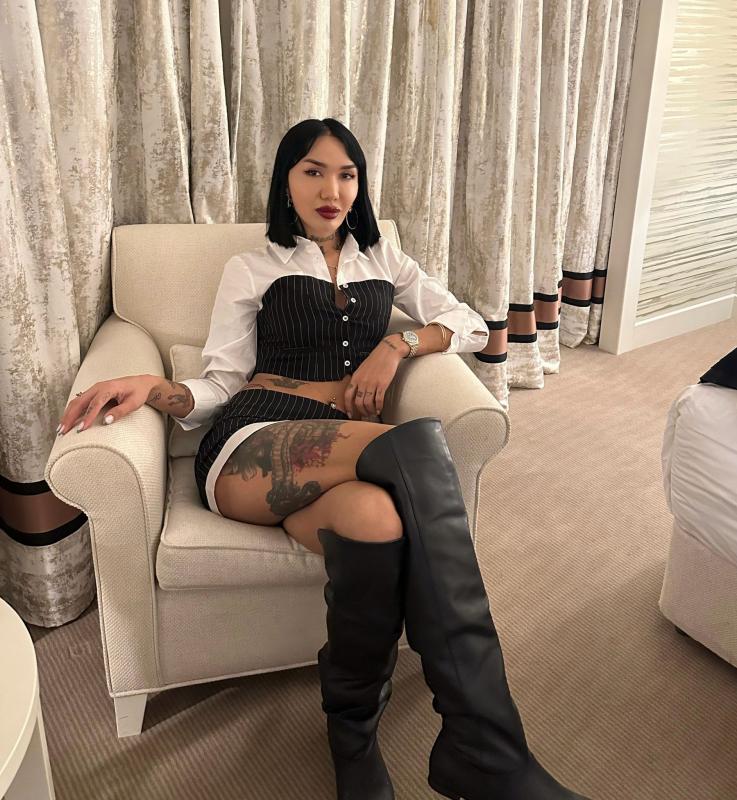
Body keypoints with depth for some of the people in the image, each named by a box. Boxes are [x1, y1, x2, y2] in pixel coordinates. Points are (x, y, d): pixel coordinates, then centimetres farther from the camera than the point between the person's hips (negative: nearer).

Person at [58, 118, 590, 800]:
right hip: (253, 443, -2)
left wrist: (398, 345, 2)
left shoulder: (383, 259, 27)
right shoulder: (251, 270, 20)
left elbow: (471, 324, 21)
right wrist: (155, 387, -11)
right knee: (420, 445, -35)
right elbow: (221, 384, 12)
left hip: (347, 454, 3)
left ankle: (353, 727, -15)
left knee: (379, 518, -39)